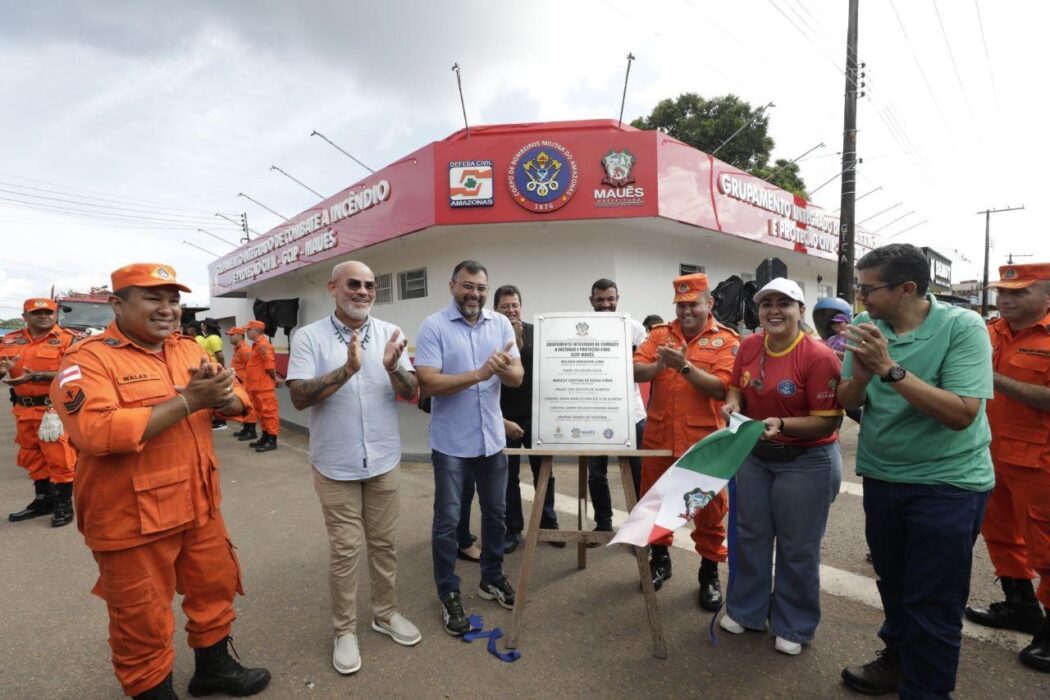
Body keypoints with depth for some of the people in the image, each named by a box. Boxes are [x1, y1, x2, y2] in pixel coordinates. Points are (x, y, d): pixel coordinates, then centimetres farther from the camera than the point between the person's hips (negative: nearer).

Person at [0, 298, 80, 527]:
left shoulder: (68, 340, -7)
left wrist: (36, 376, -26)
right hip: (24, 410, 6)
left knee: (60, 457, -2)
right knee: (32, 458, 17)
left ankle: (64, 504, 9)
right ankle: (44, 499, 31)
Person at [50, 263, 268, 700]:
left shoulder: (189, 349, 7)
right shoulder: (88, 359, -13)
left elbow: (237, 401, 5)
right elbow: (97, 431, -29)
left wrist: (219, 395, -19)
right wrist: (187, 401, -27)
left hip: (199, 505, 7)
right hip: (133, 517, -6)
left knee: (215, 588, 21)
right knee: (142, 619, 11)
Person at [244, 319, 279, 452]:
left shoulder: (263, 345, -16)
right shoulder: (256, 344, 15)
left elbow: (270, 366, -21)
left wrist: (274, 379, -9)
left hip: (265, 386, -10)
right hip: (256, 386, 10)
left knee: (269, 412, -5)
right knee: (261, 413, 17)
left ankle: (272, 440, -1)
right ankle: (265, 437, 26)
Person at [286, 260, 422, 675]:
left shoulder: (390, 333, -1)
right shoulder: (309, 337, -7)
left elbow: (411, 394, -5)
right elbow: (299, 397, -16)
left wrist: (392, 369, -26)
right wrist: (347, 369, -29)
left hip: (383, 460, 3)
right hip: (336, 464, -2)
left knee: (384, 543, 15)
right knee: (345, 550, 8)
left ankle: (385, 613, 35)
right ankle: (344, 630, 28)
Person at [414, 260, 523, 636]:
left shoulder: (500, 323, 1)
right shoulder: (434, 326, -11)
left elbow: (518, 377, -4)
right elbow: (428, 382, -19)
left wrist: (506, 369, -27)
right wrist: (479, 374, -28)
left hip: (492, 438, 4)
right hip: (451, 442, -4)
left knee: (495, 512, 18)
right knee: (447, 520, 8)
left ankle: (492, 578, 39)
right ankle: (449, 594, 26)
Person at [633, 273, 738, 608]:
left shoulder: (726, 339, -2)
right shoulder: (660, 334, 6)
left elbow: (721, 388, -14)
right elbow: (634, 372, -5)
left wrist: (685, 366, -24)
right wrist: (659, 366, -24)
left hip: (703, 440, -3)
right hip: (658, 436, 3)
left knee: (709, 507, 9)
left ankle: (710, 572, 29)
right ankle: (660, 559, 37)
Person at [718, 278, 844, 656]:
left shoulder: (819, 356, -19)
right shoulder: (748, 346, -3)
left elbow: (828, 421, -19)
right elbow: (736, 386, 12)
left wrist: (782, 425, -33)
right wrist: (733, 404, -9)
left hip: (807, 462, -5)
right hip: (754, 455, 6)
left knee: (797, 547, 10)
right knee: (751, 535, 17)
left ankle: (793, 626, 31)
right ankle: (746, 610, 37)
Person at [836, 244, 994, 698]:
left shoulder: (963, 327, -16)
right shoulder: (867, 326, -3)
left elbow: (961, 413, -25)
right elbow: (846, 403, -1)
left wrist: (890, 368, -30)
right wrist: (861, 375, -22)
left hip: (948, 484, -5)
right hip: (881, 477, 5)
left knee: (933, 602, 7)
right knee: (893, 585, 22)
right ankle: (897, 658, 44)